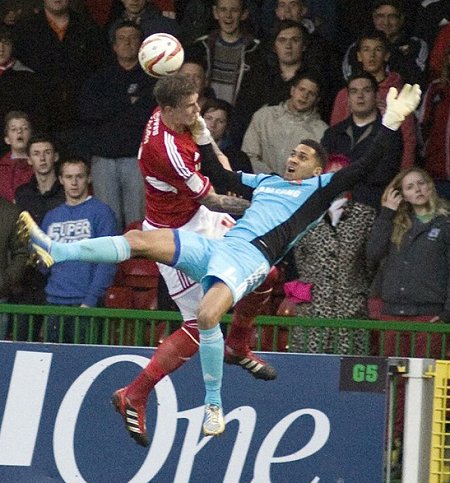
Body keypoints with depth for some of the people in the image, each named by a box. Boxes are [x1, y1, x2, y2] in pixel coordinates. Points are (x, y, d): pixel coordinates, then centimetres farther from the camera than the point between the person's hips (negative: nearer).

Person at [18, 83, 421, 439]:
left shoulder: (320, 188, 11)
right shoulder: (266, 181, 29)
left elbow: (363, 167, 1)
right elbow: (223, 174, 39)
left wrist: (391, 123, -6)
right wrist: (202, 133, 35)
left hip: (252, 256, -7)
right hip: (216, 246, 7)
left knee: (208, 315, -34)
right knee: (140, 239, -11)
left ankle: (214, 408, -22)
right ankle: (55, 251, -16)